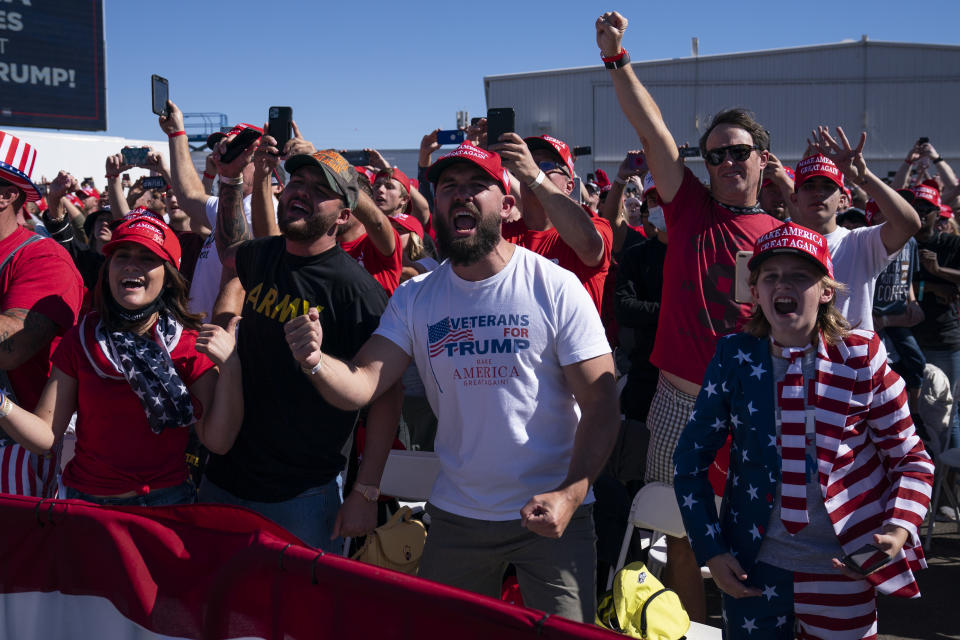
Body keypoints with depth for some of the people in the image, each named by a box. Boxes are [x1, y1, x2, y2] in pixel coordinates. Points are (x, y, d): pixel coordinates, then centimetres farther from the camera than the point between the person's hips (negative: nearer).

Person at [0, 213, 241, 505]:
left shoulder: (190, 346, -7)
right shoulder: (80, 339, -3)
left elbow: (217, 440, -13)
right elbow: (46, 436, -6)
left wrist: (230, 368, -26)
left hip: (166, 503, -1)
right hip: (87, 502, 2)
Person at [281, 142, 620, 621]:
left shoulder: (556, 287, -10)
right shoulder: (414, 298, 1)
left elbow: (601, 403, -12)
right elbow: (361, 385, -8)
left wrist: (570, 494, -24)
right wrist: (317, 362, -29)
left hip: (552, 513, -3)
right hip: (454, 516, 4)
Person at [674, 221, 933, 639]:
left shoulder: (860, 357, -6)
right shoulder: (735, 358, -4)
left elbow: (910, 459, 2)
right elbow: (692, 459, 2)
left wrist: (901, 527, -15)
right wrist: (711, 550, -4)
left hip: (845, 569, 0)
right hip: (753, 568, 1)